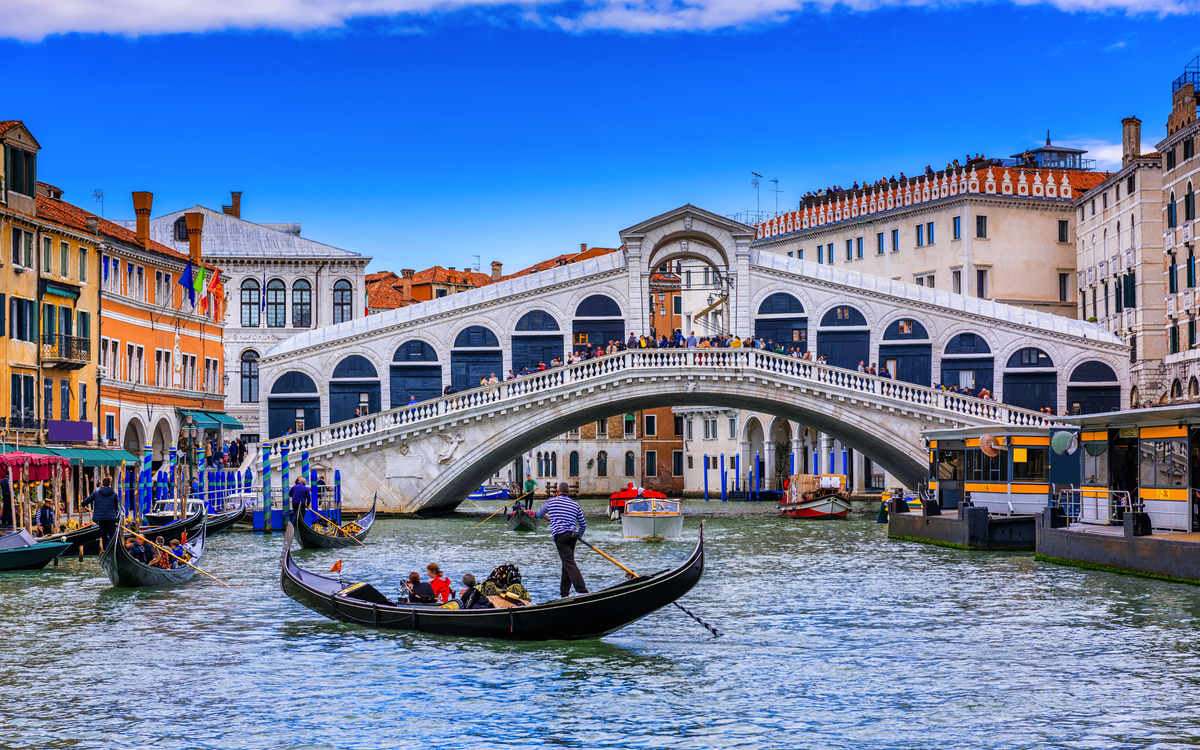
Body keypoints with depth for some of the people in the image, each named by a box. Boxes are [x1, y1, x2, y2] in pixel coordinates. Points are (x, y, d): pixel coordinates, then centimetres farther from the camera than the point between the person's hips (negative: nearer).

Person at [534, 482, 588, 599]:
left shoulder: (551, 502, 8)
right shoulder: (575, 504, 15)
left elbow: (538, 515, 25)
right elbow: (583, 524, 18)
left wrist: (546, 516, 49)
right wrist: (578, 535, 38)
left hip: (560, 535, -5)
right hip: (572, 535, 5)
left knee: (569, 563, -13)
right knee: (567, 563, 15)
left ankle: (582, 590, -25)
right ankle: (564, 593, 17)